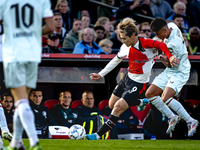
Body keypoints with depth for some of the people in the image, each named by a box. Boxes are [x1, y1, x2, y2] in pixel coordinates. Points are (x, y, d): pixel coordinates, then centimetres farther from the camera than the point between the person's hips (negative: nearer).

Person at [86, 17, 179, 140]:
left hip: (139, 84, -8)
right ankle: (142, 102, 36)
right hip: (127, 79, 8)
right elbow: (116, 60, 13)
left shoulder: (145, 43, -22)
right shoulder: (126, 47, -1)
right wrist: (100, 75, 16)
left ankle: (98, 136, -9)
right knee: (112, 105, 18)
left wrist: (170, 57, -51)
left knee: (118, 108, -15)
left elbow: (161, 45, -33)